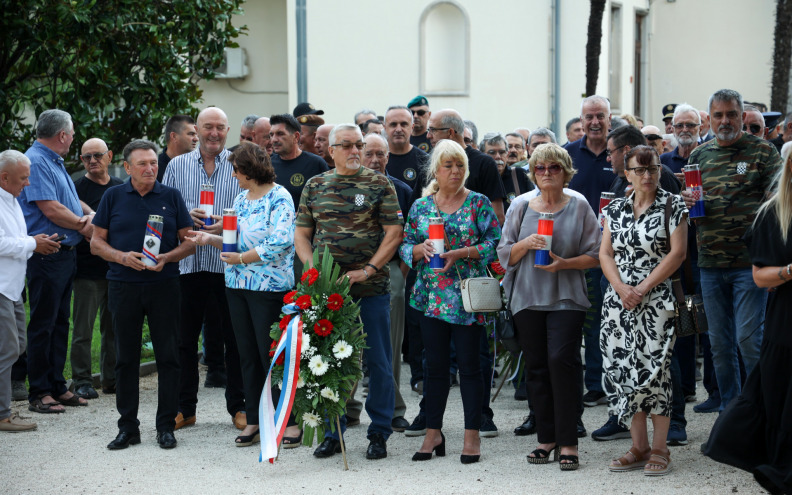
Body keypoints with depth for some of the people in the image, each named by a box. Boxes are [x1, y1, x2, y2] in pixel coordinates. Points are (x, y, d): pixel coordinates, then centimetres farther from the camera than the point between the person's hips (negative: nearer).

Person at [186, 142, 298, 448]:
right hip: (237, 285, 8)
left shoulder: (279, 198, -10)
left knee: (272, 354, -6)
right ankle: (254, 420, 16)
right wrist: (210, 238, 6)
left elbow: (279, 242, -19)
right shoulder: (241, 199, 15)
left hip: (269, 286, -8)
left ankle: (291, 421, 2)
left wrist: (241, 258, -14)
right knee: (247, 354, 10)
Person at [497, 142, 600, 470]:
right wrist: (526, 244, -9)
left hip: (566, 298, -3)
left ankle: (568, 442, -9)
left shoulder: (579, 207, 5)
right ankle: (546, 437, 15)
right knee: (536, 367, 4)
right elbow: (504, 255, 10)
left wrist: (565, 263, -14)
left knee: (562, 360, -15)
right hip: (528, 297, 3)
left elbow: (595, 255, 2)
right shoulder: (521, 207, 11)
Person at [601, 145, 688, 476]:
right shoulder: (615, 209, 13)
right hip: (618, 299, 5)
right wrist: (621, 288, -8)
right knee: (624, 370, 3)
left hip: (657, 300, -4)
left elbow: (677, 253, -7)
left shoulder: (673, 206, 0)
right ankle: (639, 447, 11)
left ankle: (659, 450, -1)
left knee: (653, 369, -8)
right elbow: (605, 253, 10)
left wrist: (643, 289, -12)